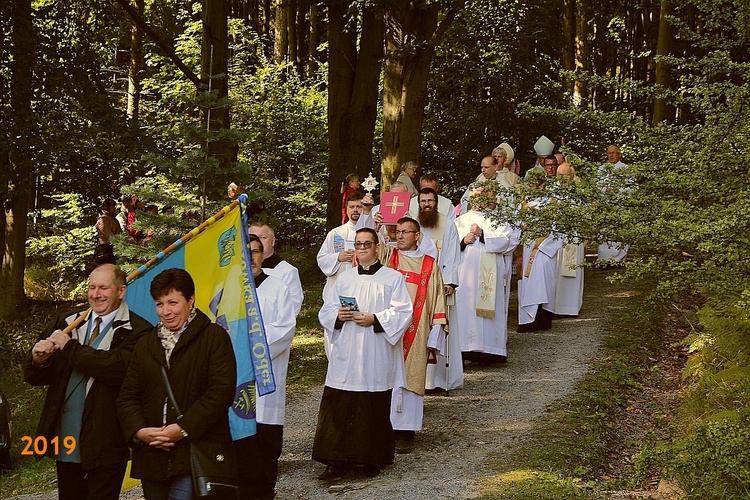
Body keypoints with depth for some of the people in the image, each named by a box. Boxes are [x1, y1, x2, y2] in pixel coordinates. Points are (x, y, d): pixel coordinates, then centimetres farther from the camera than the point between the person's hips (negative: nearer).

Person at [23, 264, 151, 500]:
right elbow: (33, 376, 10)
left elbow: (119, 367, -28)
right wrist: (39, 359, -14)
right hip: (65, 443, 6)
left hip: (104, 445, -6)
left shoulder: (137, 331, -8)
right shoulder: (67, 323, 11)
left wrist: (70, 347, -19)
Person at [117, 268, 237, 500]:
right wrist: (138, 431, -7)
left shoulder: (214, 337, 0)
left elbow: (222, 390, -10)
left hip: (197, 452, -6)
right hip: (152, 458, 6)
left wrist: (184, 429, -17)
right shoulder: (145, 344, 18)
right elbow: (128, 396, 13)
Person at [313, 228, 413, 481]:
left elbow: (403, 312, -4)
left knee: (374, 409, 0)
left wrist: (375, 319, -16)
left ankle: (373, 459, 13)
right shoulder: (345, 278, 15)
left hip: (376, 357, -3)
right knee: (338, 408, -4)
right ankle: (338, 461, -2)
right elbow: (326, 310, 13)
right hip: (345, 356, 3)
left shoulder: (393, 278, 5)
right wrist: (338, 315, -9)